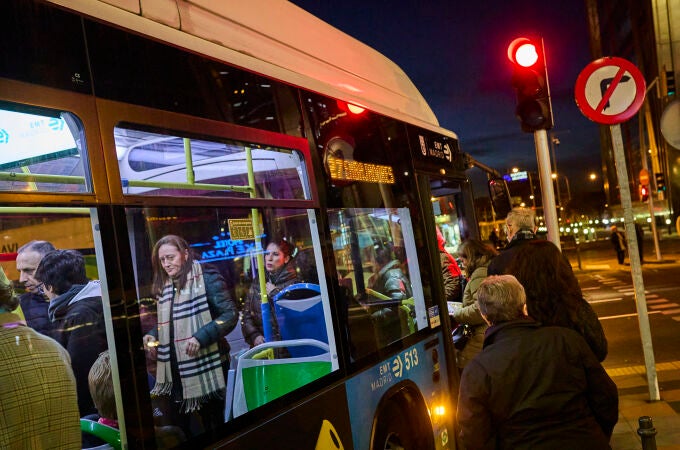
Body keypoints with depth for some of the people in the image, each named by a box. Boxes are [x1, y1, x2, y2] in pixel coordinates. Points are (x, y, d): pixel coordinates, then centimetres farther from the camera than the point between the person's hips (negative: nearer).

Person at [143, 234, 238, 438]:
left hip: (205, 367, -6)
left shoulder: (206, 277, -9)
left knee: (212, 425, 8)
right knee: (178, 425, 12)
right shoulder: (164, 286, 11)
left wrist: (200, 338, -25)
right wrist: (153, 335, 1)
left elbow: (230, 314, -15)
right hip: (175, 370, 6)